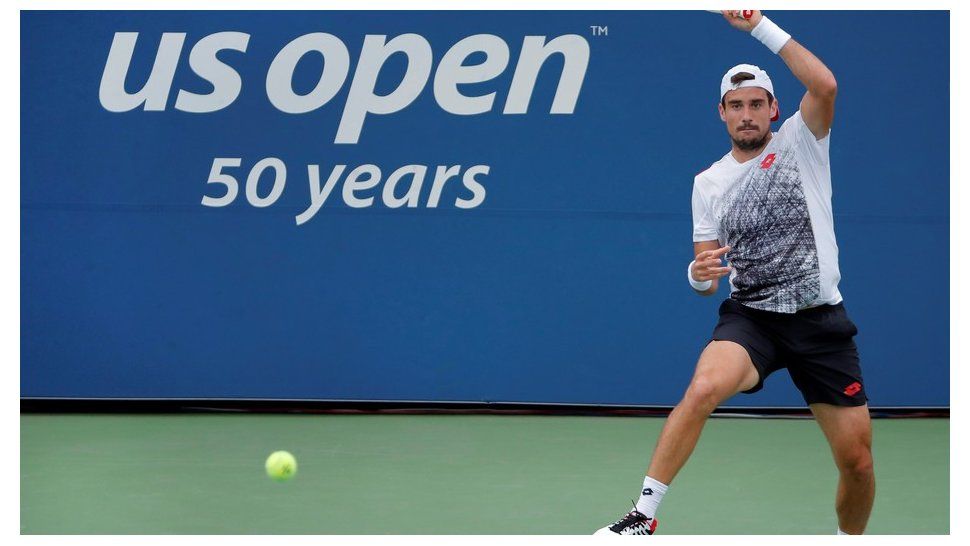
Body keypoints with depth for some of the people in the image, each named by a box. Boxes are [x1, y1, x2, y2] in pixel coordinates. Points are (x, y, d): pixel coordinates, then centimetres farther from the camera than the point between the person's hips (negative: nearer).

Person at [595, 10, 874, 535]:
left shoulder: (799, 144, 3)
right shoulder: (708, 183, 10)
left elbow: (824, 85, -19)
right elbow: (706, 279, 12)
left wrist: (760, 25, -15)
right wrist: (699, 274, -13)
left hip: (819, 320, -1)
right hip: (749, 317, 1)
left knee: (857, 462, -2)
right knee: (704, 386, -32)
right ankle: (643, 516, -28)